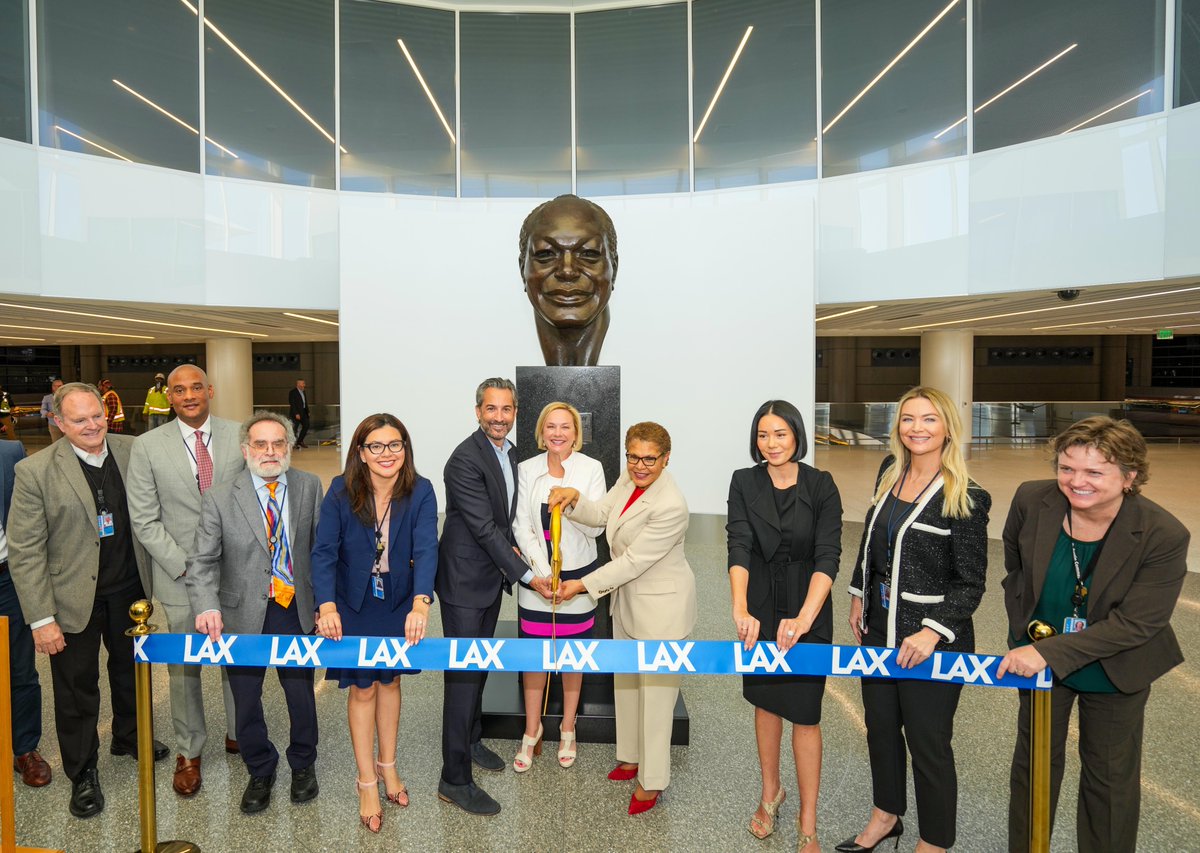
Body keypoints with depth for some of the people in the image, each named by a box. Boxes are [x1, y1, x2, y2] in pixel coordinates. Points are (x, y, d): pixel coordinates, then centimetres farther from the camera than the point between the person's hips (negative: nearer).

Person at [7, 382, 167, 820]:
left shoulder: (133, 452, -5)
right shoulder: (35, 471, -14)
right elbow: (24, 551, -12)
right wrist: (41, 619, -14)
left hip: (130, 590, 3)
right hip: (73, 599, -3)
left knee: (132, 670, 22)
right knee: (76, 689, 12)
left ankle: (129, 737, 48)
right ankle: (82, 775, 33)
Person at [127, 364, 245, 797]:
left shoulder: (240, 437, -1)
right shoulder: (148, 446, -4)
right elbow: (145, 520, -4)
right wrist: (185, 566, -11)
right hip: (180, 576, -1)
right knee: (184, 668, 11)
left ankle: (238, 733, 35)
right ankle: (188, 752, 31)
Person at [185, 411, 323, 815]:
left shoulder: (309, 486, -3)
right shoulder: (219, 498, -8)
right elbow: (202, 561, -10)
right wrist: (207, 606, -27)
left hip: (296, 611, 1)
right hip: (244, 614, -1)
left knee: (302, 694, 13)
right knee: (246, 700, 14)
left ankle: (302, 763, 40)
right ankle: (260, 771, 40)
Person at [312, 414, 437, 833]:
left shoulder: (420, 492, -19)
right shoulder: (341, 491, -18)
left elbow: (426, 549, -28)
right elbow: (324, 551, -20)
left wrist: (420, 605, -42)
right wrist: (327, 606, -32)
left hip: (400, 603, 1)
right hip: (353, 605, -1)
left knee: (389, 680, 16)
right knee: (362, 687, 7)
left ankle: (387, 765, 37)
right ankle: (367, 782, 23)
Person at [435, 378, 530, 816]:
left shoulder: (508, 451, 6)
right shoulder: (465, 459, -22)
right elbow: (484, 528, -24)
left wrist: (511, 548, 1)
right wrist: (526, 574, -21)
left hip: (491, 576, 9)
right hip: (465, 580, -8)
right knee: (464, 672, -3)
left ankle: (470, 738, 40)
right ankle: (455, 779, 8)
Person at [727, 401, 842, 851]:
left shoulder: (821, 485, -11)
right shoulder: (744, 482, -6)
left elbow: (827, 556, -19)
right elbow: (739, 546, -16)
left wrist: (804, 618, -32)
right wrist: (741, 610, -31)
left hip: (808, 610, -2)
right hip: (760, 609, 2)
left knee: (804, 713, 2)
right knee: (765, 700, 16)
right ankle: (770, 791, 38)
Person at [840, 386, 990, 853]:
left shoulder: (966, 498, -16)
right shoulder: (889, 472, 1)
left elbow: (971, 583, -14)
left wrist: (933, 632, -24)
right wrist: (859, 596, 14)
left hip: (932, 639, -6)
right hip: (879, 626, 6)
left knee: (927, 741, 8)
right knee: (880, 725, 21)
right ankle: (886, 816, 43)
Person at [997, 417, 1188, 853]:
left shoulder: (1165, 536, -27)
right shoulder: (1031, 500, -19)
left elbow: (1135, 624, -26)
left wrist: (1048, 652, -30)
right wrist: (1024, 628, -1)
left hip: (1115, 671, -2)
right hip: (1039, 658, 3)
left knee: (1110, 775, 17)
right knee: (1033, 761, 21)